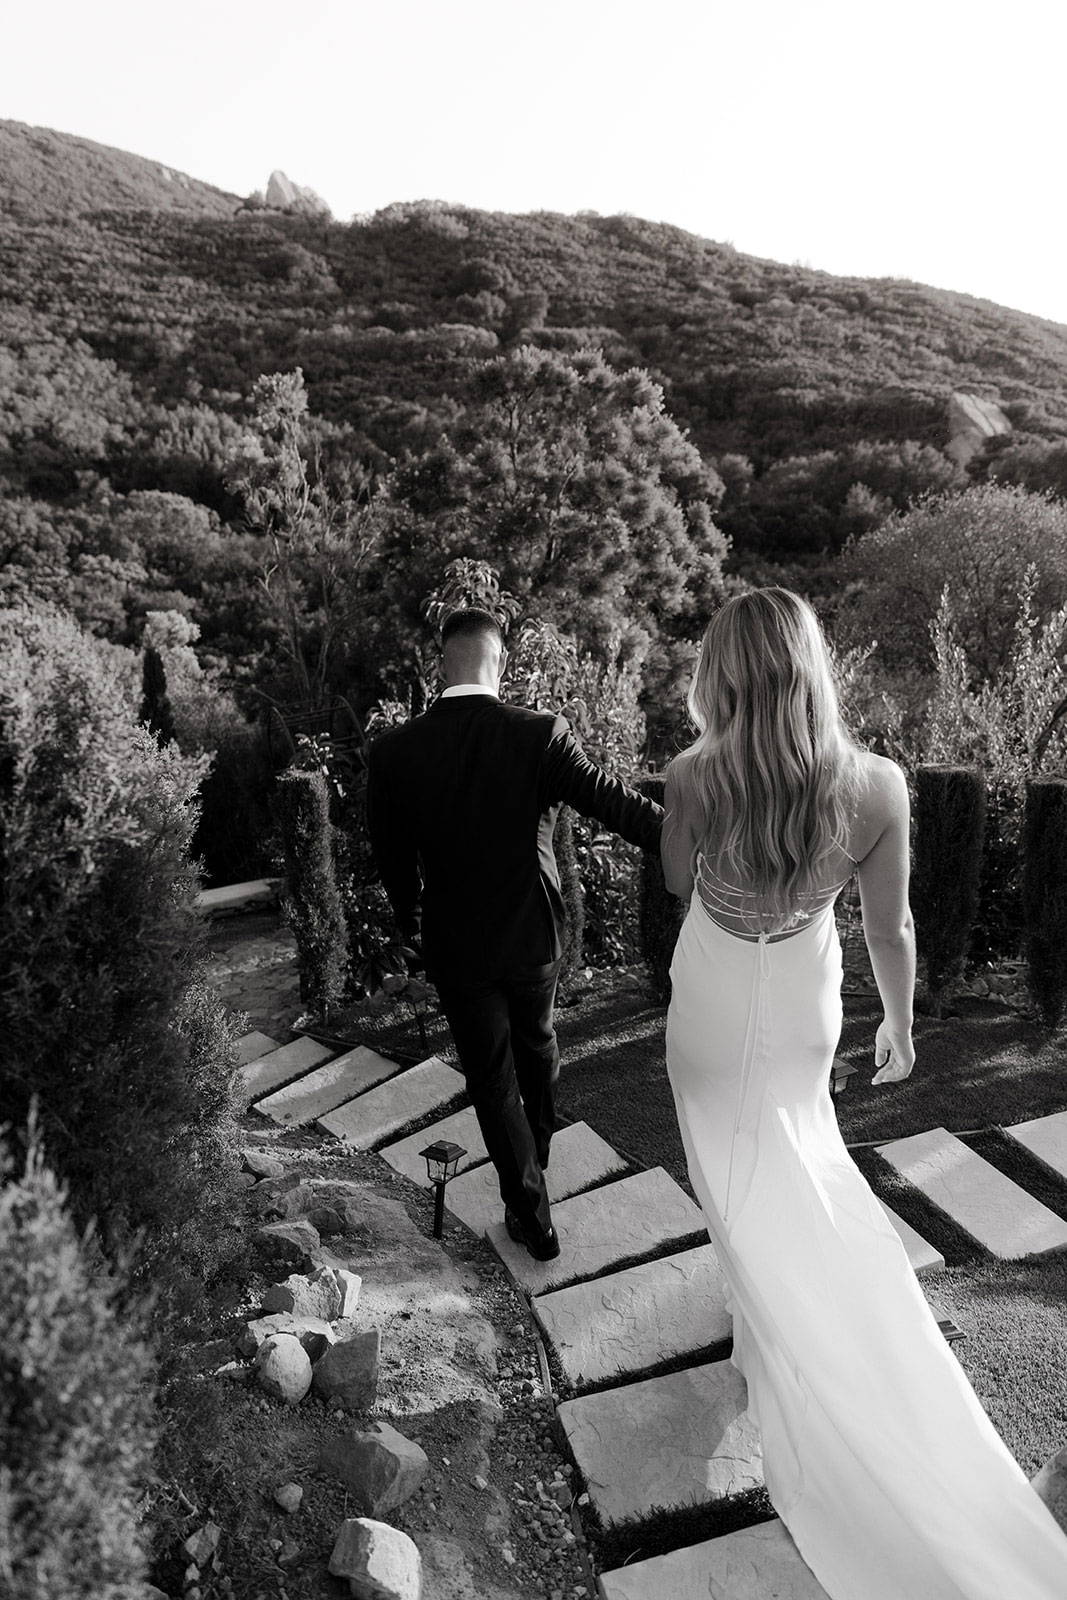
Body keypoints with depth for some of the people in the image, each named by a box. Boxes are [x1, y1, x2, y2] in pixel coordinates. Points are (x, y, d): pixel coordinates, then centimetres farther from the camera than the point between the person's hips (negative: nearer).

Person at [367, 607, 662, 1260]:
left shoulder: (394, 752, -14)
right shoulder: (542, 734, -20)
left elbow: (392, 856, -3)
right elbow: (619, 804, -20)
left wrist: (411, 917, 15)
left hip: (456, 943, -1)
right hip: (535, 934, 1)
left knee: (491, 1077, 15)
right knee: (538, 1046, 28)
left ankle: (534, 1218, 26)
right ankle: (537, 1159, 54)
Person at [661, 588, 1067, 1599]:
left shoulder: (694, 777, -28)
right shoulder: (877, 787, -23)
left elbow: (675, 882, -8)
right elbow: (890, 928, -10)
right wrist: (900, 1024, 7)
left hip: (713, 1009, -2)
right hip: (805, 1007, 3)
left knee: (740, 1175, 21)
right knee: (804, 1152, 31)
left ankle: (776, 1338, 38)